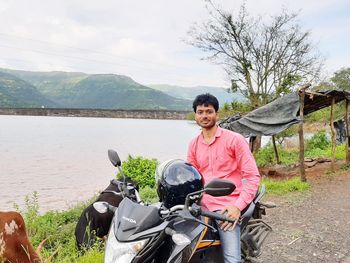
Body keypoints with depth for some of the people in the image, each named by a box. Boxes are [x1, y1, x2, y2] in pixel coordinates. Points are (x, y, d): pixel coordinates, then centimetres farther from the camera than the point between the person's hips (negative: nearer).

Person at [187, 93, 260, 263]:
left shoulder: (235, 139, -3)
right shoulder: (193, 145, 13)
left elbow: (253, 176, -6)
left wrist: (238, 206, -14)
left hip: (226, 207, -4)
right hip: (201, 207, 5)